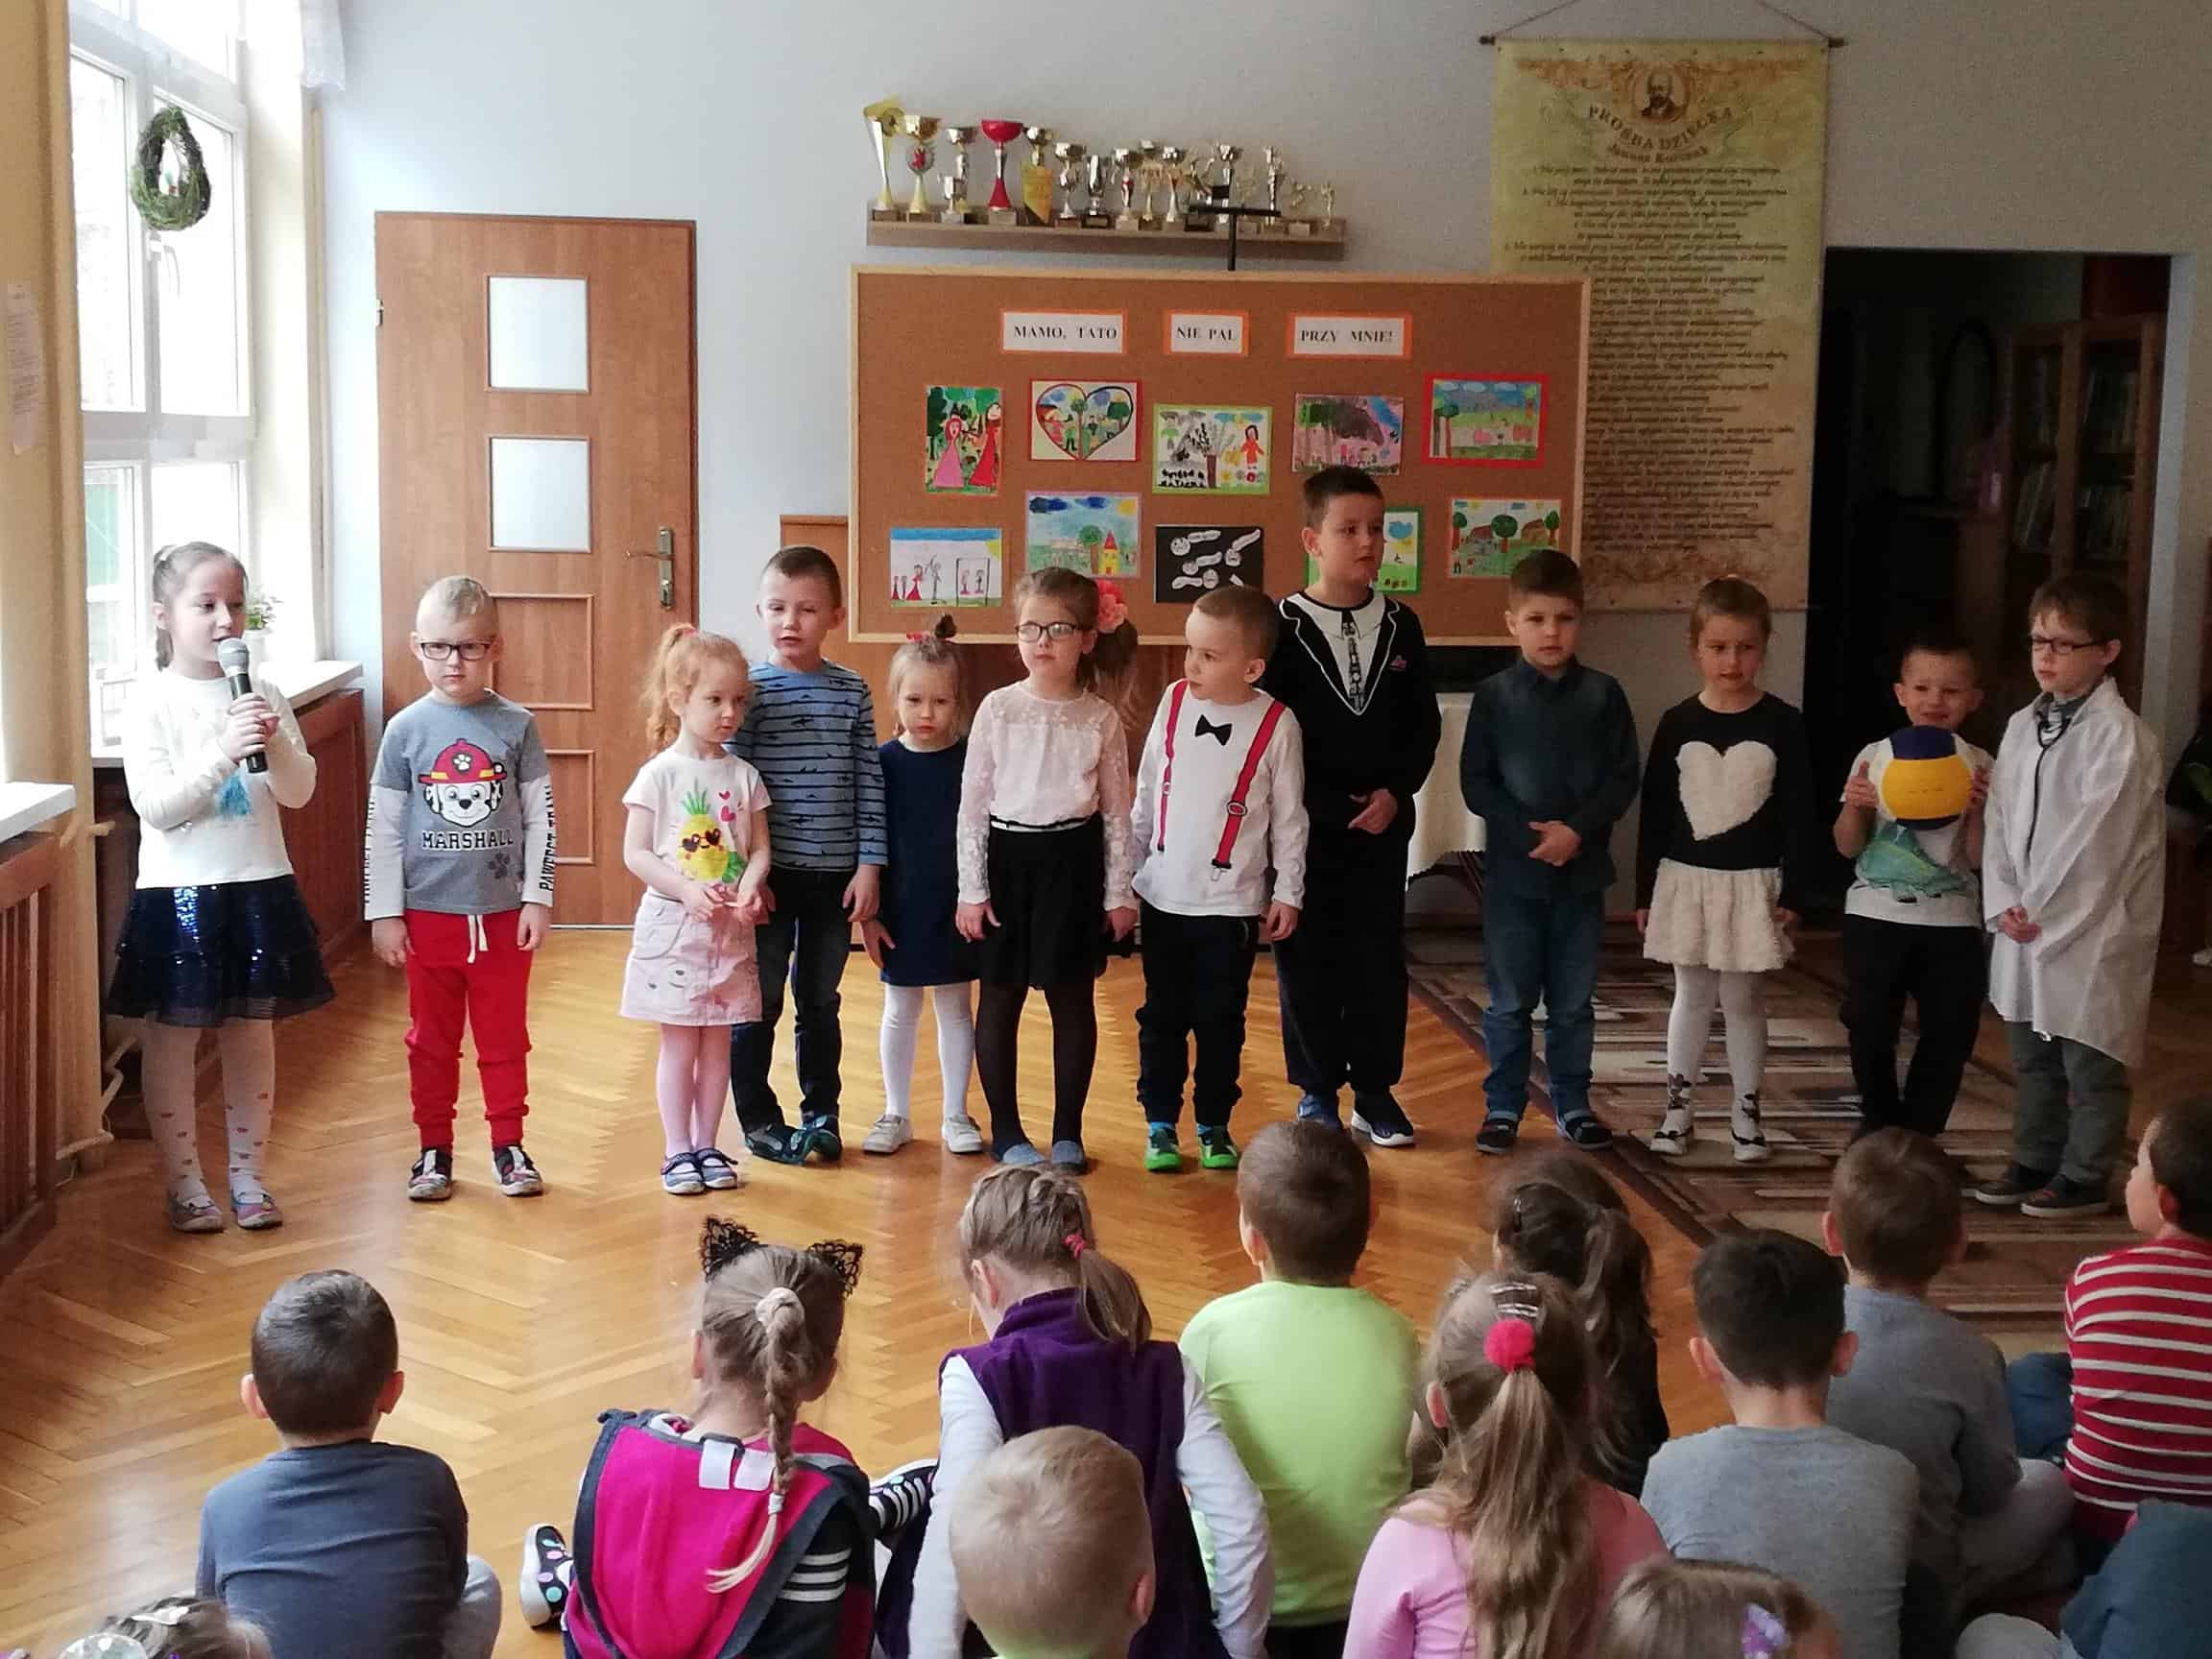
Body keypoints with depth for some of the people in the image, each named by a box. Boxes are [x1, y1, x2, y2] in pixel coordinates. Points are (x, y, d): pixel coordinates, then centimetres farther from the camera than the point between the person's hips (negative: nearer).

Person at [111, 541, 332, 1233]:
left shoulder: (262, 695, 3)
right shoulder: (152, 702, -7)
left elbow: (298, 793, 1)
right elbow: (154, 805, -14)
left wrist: (276, 744, -18)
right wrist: (223, 752, -26)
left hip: (260, 886, 3)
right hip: (178, 891, -3)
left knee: (253, 1036, 11)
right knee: (172, 1038, 5)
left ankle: (247, 1176, 23)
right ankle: (185, 1184, 17)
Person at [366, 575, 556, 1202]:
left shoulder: (516, 725, -3)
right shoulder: (406, 730, -2)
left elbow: (540, 817, 0)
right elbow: (383, 826, 1)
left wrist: (538, 899, -4)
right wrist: (385, 912, -2)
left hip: (503, 914, 0)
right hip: (428, 913, 0)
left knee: (505, 1037, 9)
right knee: (431, 1039, 11)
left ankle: (508, 1146, 21)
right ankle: (434, 1149, 22)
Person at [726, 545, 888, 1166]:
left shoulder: (852, 691, 3)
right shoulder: (748, 690, -6)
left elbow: (869, 784, 4)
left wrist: (869, 865, -1)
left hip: (836, 876, 3)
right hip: (769, 875, -2)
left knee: (820, 1001, 14)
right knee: (759, 1004, 6)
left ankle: (821, 1112, 26)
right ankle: (758, 1118, 19)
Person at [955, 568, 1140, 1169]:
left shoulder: (1101, 719, -1)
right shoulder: (998, 709, -3)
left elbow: (1116, 811, 4)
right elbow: (973, 803, -1)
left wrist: (1120, 892, 2)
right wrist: (971, 890, -4)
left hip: (1074, 860, 1)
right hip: (1008, 856, 0)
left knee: (1073, 998, 8)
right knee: (1000, 999, 7)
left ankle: (1068, 1131, 19)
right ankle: (1005, 1130, 19)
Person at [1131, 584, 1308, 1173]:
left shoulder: (1276, 724, -10)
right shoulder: (1174, 702, -2)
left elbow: (1288, 817, -2)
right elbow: (1146, 794, 8)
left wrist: (1287, 892, 0)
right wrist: (1127, 869, 10)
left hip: (1232, 902, -2)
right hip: (1163, 896, 2)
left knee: (1220, 1020, 8)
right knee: (1162, 1016, 9)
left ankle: (1214, 1124, 22)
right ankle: (1160, 1121, 21)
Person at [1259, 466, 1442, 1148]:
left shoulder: (1400, 625, 5)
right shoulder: (1282, 629, -7)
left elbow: (1424, 723, 8)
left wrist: (1395, 792, -7)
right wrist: (1333, 808, -13)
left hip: (1383, 824, 3)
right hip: (1304, 827, -3)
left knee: (1380, 961, 7)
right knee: (1307, 963, 4)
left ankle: (1375, 1092, 19)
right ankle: (1317, 1092, 18)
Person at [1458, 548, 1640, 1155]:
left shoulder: (1603, 694, 0)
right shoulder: (1494, 695, -3)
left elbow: (1624, 778, -1)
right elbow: (1475, 780, -4)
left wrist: (1578, 830, -15)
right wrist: (1527, 833, -15)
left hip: (1582, 871, 1)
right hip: (1512, 870, -1)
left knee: (1573, 1001, 11)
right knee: (1510, 1001, 6)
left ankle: (1572, 1104, 23)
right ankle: (1503, 1106, 16)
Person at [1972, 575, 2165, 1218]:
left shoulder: (2121, 737, -14)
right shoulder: (2022, 726, 9)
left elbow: (2095, 842, -18)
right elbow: (2001, 820, 8)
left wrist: (2039, 910, -14)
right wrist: (2004, 902, -3)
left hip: (2091, 931, -7)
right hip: (2024, 925, 7)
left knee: (2090, 1064, 4)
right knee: (2032, 1059, 18)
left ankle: (2085, 1178, 16)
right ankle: (2035, 1163, 31)